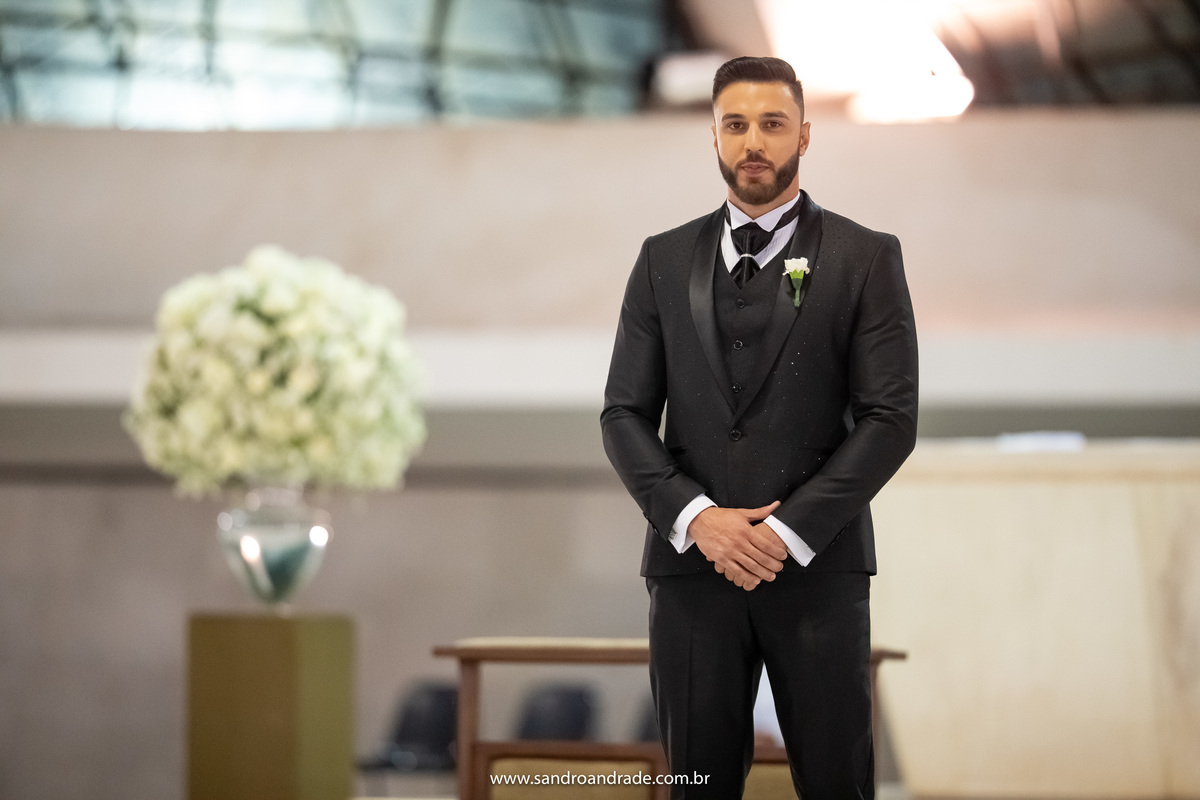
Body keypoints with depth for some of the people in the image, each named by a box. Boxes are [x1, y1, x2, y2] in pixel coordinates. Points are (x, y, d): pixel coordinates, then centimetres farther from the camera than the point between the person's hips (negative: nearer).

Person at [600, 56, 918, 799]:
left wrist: (789, 531, -11)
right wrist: (694, 516, -8)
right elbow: (625, 413, 8)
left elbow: (891, 418, -3)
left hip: (817, 567, -2)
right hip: (692, 564, 2)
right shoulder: (665, 260, 11)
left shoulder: (866, 258, 3)